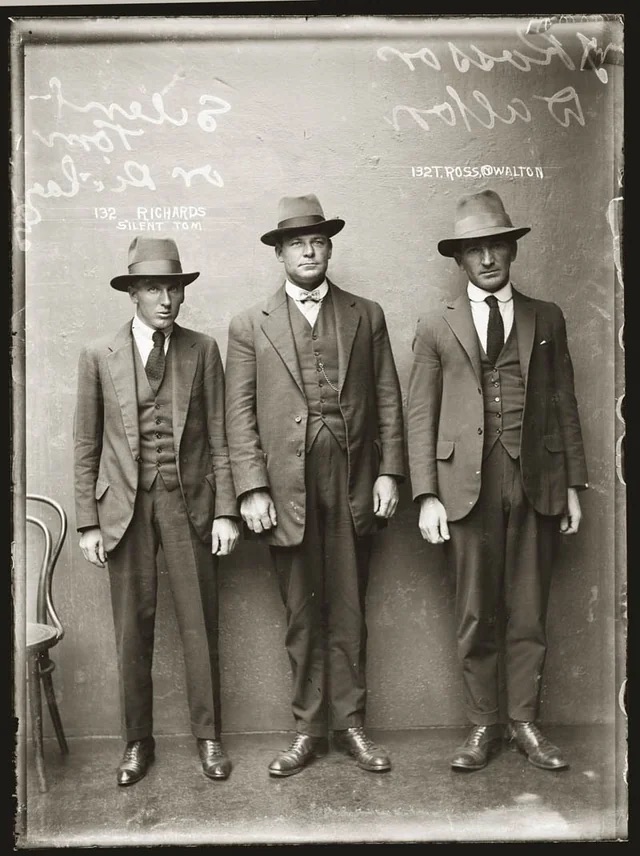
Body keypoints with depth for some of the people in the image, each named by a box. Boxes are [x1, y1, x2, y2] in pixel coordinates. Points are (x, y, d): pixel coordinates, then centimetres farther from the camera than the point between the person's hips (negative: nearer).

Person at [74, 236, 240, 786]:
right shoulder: (99, 356, 3)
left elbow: (218, 438, 2)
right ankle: (138, 742, 24)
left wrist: (225, 511, -3)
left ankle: (208, 737, 23)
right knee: (133, 630, 7)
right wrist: (88, 521, 1)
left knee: (200, 626, 6)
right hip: (125, 504, 0)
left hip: (189, 501, 0)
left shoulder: (202, 350, 3)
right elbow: (86, 446, 5)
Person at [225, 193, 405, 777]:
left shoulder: (366, 316, 10)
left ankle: (350, 724, 21)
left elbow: (388, 400, 8)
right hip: (286, 487, -1)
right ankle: (309, 728, 21)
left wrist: (389, 472, 0)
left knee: (348, 612, 8)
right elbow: (240, 415, 2)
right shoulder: (250, 326, 7)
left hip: (353, 485, 1)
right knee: (302, 614, 7)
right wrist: (252, 489, -6)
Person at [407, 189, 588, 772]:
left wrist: (573, 484, 6)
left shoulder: (546, 320, 12)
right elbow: (421, 417, 3)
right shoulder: (436, 329, 8)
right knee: (477, 616, 6)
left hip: (537, 482, 1)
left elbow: (564, 405, 11)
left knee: (529, 614, 7)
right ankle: (483, 727, 20)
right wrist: (427, 495, -5)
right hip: (470, 483, -1)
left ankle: (524, 723, 22)